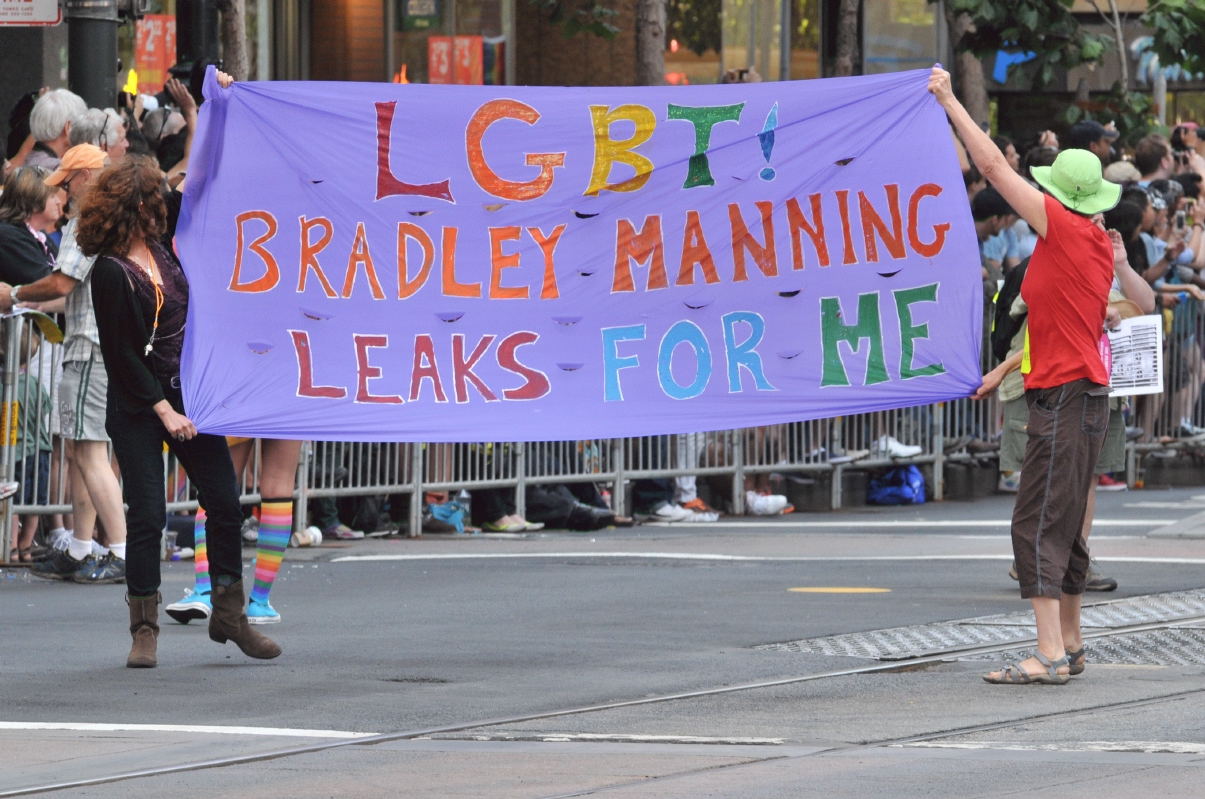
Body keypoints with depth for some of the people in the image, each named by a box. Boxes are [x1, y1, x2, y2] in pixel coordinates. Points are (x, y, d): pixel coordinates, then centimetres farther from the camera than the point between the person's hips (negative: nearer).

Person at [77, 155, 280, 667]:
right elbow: (120, 355, -14)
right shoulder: (111, 273, -14)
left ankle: (228, 615, 15)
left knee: (224, 500, 3)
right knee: (147, 514, -7)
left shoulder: (161, 252, 7)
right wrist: (163, 410, -15)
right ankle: (144, 631, 3)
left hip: (188, 393, 7)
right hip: (139, 405, -7)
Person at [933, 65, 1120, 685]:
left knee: (1039, 524, -11)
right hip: (1085, 395, 10)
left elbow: (993, 166, -12)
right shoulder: (1096, 243, 14)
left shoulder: (1065, 228, -13)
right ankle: (1069, 644, 26)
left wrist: (949, 101, -3)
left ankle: (1049, 656, -16)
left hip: (1063, 400, -10)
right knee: (1064, 524, 17)